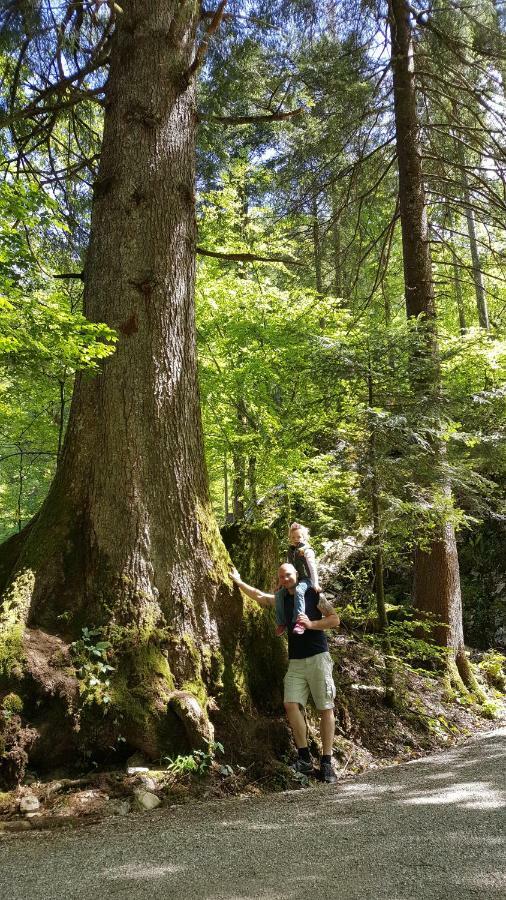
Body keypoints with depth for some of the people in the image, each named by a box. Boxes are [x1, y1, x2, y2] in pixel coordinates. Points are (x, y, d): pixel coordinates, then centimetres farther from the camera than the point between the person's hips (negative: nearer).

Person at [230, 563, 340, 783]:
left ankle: (326, 762, -1)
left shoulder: (313, 594, 0)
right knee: (292, 704, -13)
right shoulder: (282, 600, 15)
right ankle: (304, 758, -5)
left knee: (326, 708, -5)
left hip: (318, 657, -4)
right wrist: (239, 581, 22)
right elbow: (258, 595, 24)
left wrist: (311, 624, -13)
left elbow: (335, 620, -3)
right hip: (295, 661, 4)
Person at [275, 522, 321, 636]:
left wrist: (315, 583, -22)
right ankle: (281, 623, -3)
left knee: (298, 591, -39)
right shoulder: (290, 551, 15)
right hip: (293, 580, 7)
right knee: (279, 594, -12)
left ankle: (299, 621, -44)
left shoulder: (306, 550, -7)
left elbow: (312, 567, -14)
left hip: (305, 580, -7)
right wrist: (282, 583, 21)